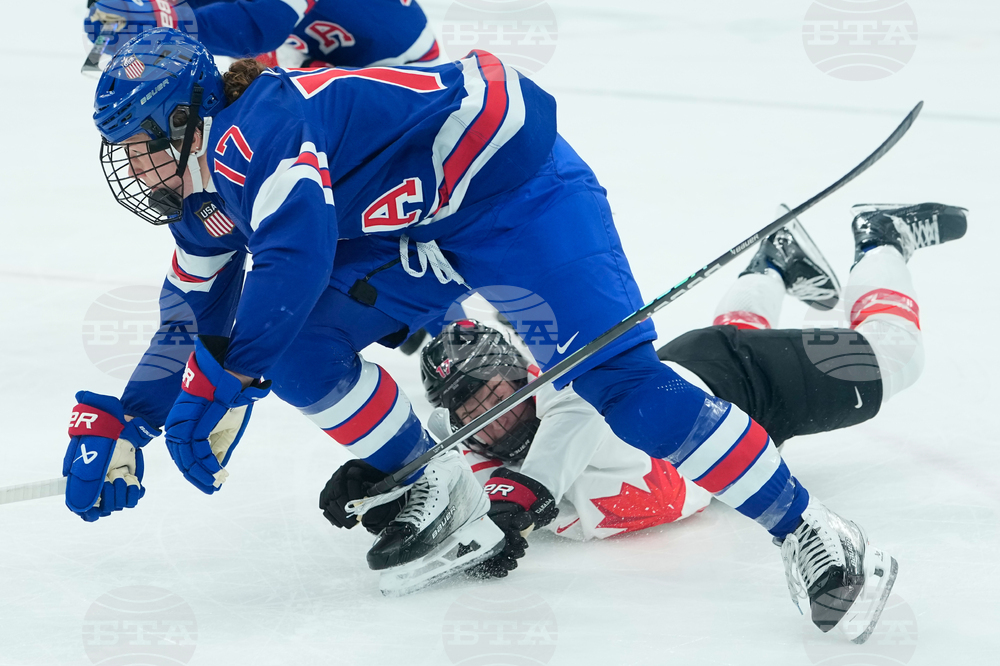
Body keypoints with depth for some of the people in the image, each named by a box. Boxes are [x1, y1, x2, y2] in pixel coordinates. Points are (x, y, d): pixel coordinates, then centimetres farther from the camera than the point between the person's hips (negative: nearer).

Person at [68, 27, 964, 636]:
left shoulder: (253, 128, -21)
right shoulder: (216, 188, 11)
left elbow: (296, 254, -36)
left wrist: (225, 384, -28)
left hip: (512, 181, -10)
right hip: (425, 238, 10)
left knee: (614, 374, -21)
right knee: (299, 343, -2)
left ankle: (811, 535, -19)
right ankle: (436, 495, 7)